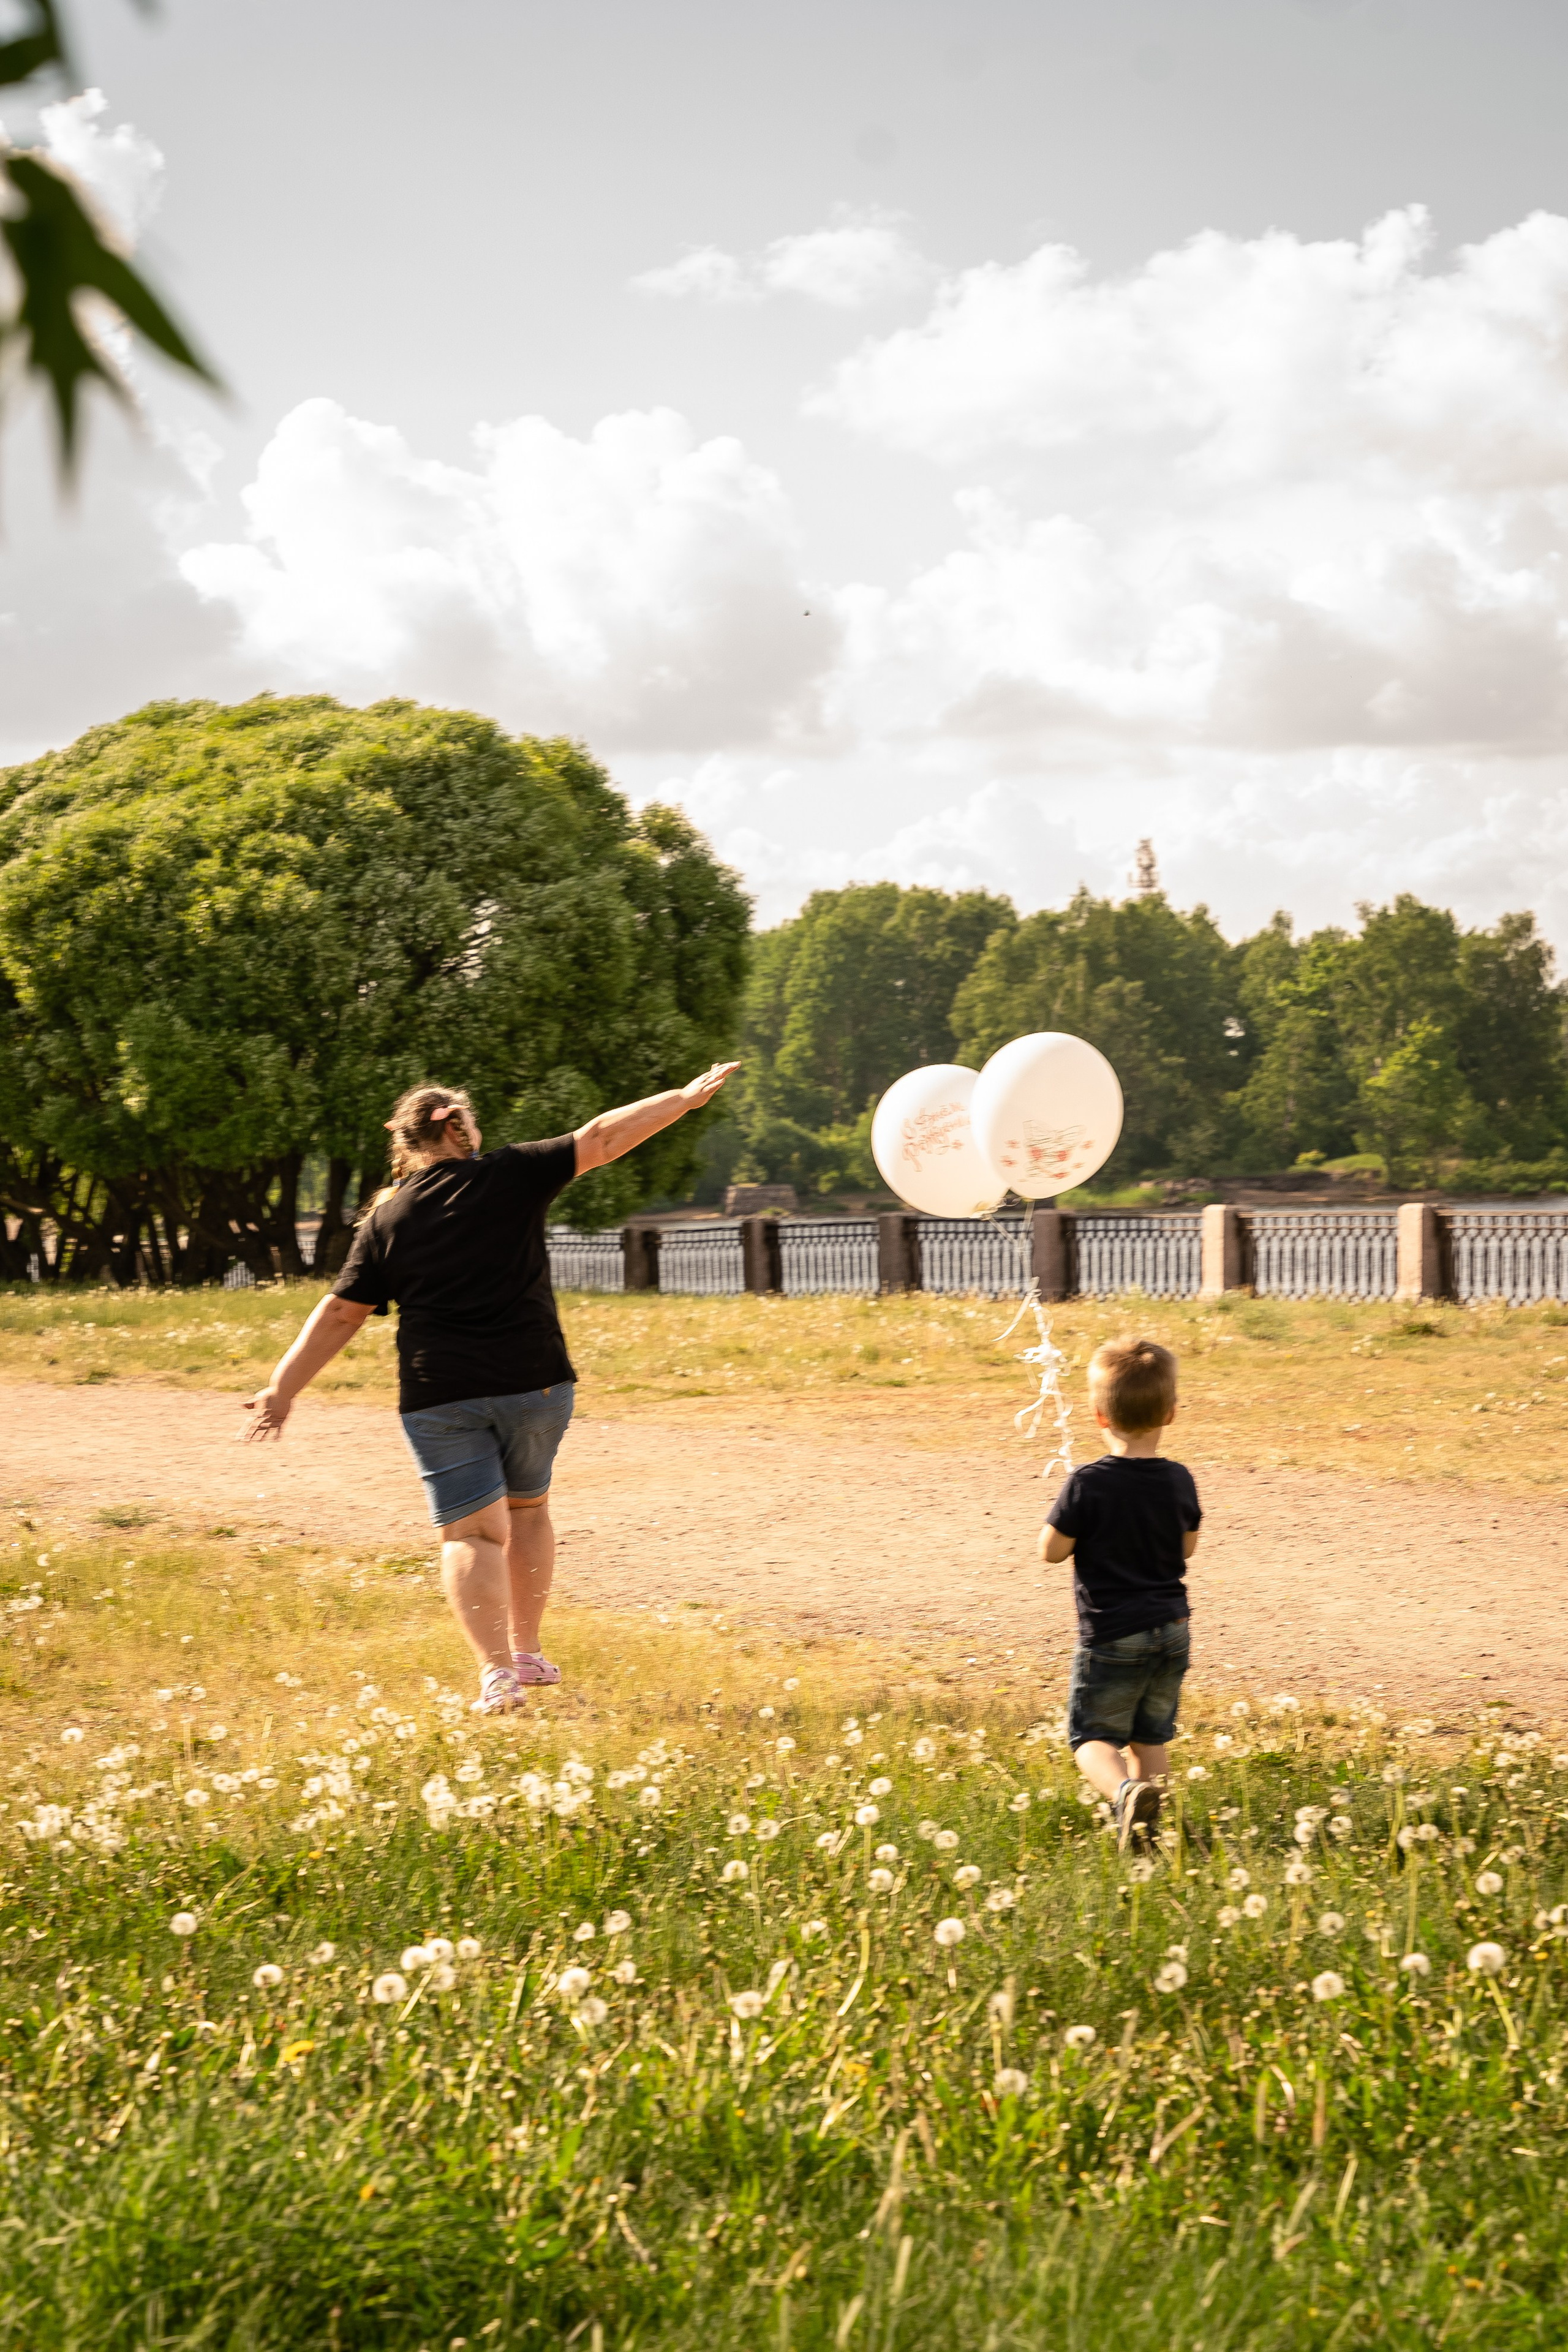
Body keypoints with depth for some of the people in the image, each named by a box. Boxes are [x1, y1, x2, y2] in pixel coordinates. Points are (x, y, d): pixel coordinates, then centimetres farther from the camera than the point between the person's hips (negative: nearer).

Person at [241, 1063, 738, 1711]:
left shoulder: (386, 1220, 5)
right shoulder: (508, 1177, 1)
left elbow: (339, 1314, 3)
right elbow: (601, 1138, 3)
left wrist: (284, 1389, 8)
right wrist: (687, 1097, 11)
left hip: (439, 1395, 0)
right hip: (533, 1381, 0)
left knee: (471, 1531, 1)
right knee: (527, 1508, 21)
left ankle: (496, 1672, -13)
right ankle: (527, 1652, 24)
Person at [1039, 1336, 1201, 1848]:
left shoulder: (1087, 1485, -18)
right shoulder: (1179, 1481, -2)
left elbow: (1052, 1550, -12)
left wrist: (1062, 1513, 6)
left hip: (1112, 1637, -5)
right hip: (1172, 1631, 5)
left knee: (1092, 1735, 4)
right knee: (1149, 1737, 19)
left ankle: (1126, 1790, -23)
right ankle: (1146, 1826, 22)